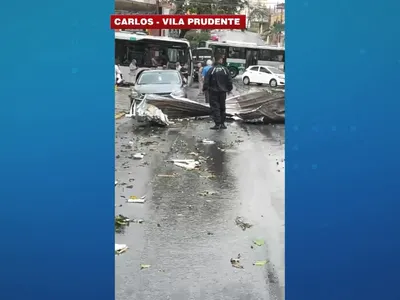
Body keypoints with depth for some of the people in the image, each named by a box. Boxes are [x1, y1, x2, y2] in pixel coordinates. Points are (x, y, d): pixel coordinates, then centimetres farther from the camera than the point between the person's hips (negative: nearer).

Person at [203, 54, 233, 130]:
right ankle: (222, 123, 19)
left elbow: (206, 81, -8)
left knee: (215, 108, -2)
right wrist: (229, 89, 18)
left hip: (213, 92, -3)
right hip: (222, 92, 3)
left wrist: (205, 89, 5)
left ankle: (217, 124, -8)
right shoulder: (225, 70, -2)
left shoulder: (211, 70, -9)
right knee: (222, 108, 14)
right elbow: (229, 81, 3)